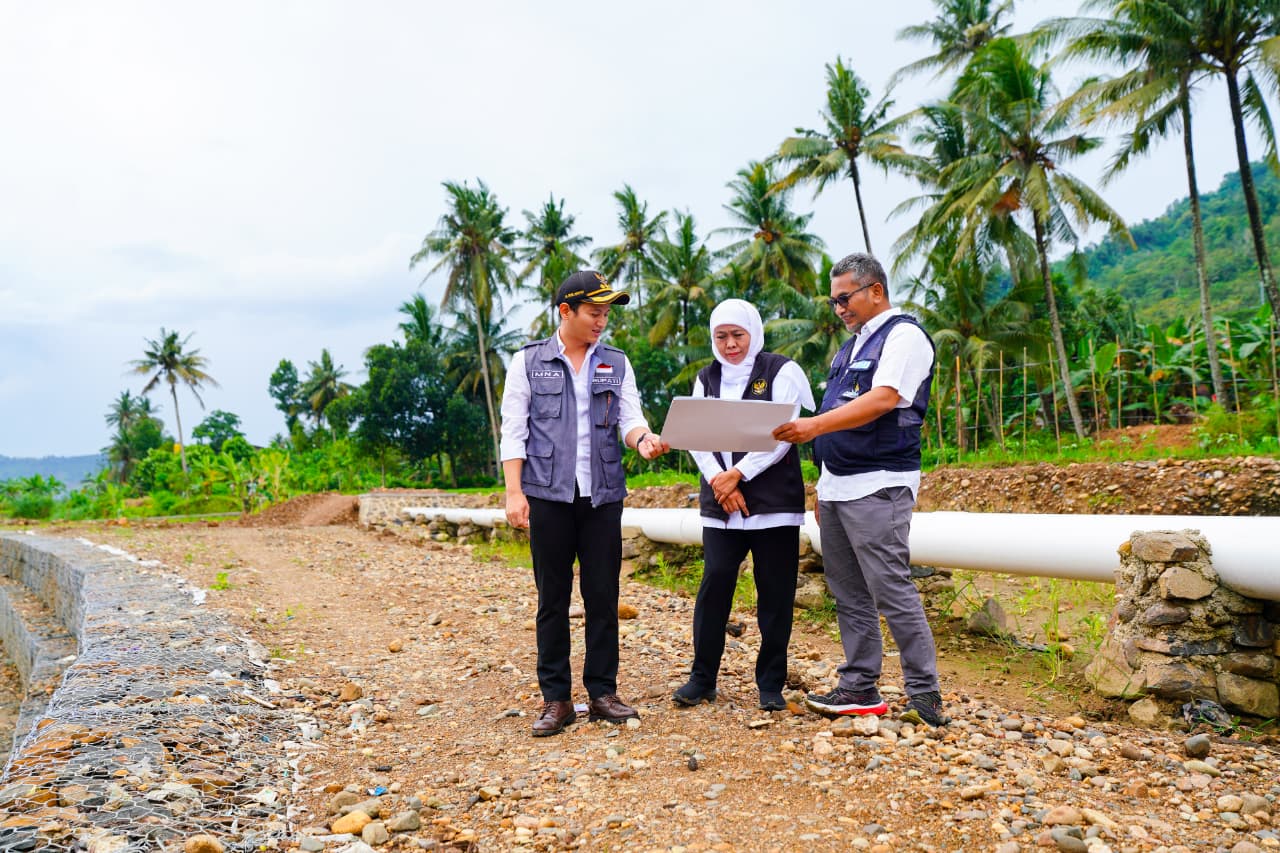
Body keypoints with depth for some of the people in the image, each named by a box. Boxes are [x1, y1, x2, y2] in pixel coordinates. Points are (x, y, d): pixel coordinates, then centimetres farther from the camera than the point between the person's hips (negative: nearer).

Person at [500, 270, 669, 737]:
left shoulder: (616, 364, 11)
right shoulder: (528, 362, 4)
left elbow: (630, 417, 4)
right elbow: (513, 431, 1)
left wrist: (643, 438, -20)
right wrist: (514, 491, -8)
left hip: (603, 494, 2)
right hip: (549, 494, -2)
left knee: (604, 595, 4)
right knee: (552, 597, 4)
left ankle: (603, 692, 16)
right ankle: (556, 698, 13)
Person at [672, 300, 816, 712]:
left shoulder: (781, 371, 0)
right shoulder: (706, 378, 14)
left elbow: (781, 436, -8)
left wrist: (738, 473, -13)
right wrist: (720, 482, -9)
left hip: (774, 502, -3)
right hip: (720, 505, 3)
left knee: (775, 594, 2)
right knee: (713, 586, -1)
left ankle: (771, 684, 14)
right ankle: (702, 678, 12)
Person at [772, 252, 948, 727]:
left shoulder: (903, 335, -6)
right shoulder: (851, 346, 21)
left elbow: (883, 399, -21)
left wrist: (816, 425, -30)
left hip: (878, 486, -9)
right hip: (836, 485, 9)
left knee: (892, 591, -8)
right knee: (848, 594, 10)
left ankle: (924, 694, 2)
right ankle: (859, 687, 18)